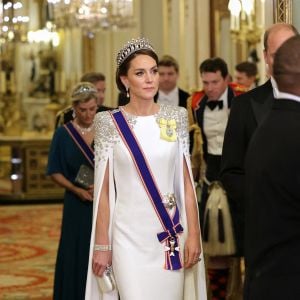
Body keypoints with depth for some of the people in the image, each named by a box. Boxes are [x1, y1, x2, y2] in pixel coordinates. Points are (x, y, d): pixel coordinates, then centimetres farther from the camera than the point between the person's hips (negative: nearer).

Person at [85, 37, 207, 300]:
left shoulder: (176, 117, 4)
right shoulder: (110, 123, -3)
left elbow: (186, 182, 6)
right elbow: (103, 189, -2)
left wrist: (194, 234, 0)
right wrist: (101, 245, -4)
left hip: (171, 234, 3)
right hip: (129, 235, -2)